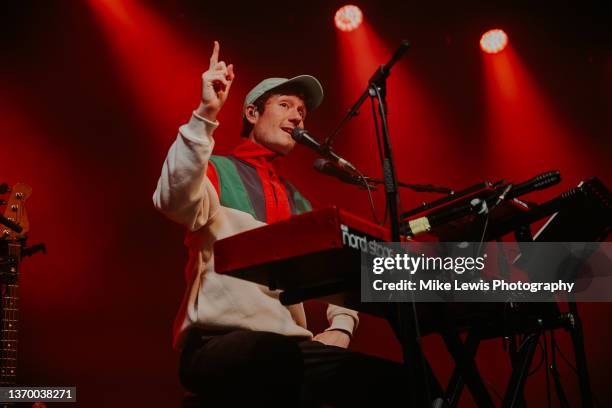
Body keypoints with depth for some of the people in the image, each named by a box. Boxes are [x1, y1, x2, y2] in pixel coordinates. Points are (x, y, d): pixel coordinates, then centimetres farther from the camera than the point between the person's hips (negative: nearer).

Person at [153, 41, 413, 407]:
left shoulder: (298, 202, 26)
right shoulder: (218, 172, 7)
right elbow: (177, 202, -17)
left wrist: (341, 327, 3)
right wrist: (206, 115, -25)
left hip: (288, 348, 6)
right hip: (219, 344, -6)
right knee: (276, 358, -40)